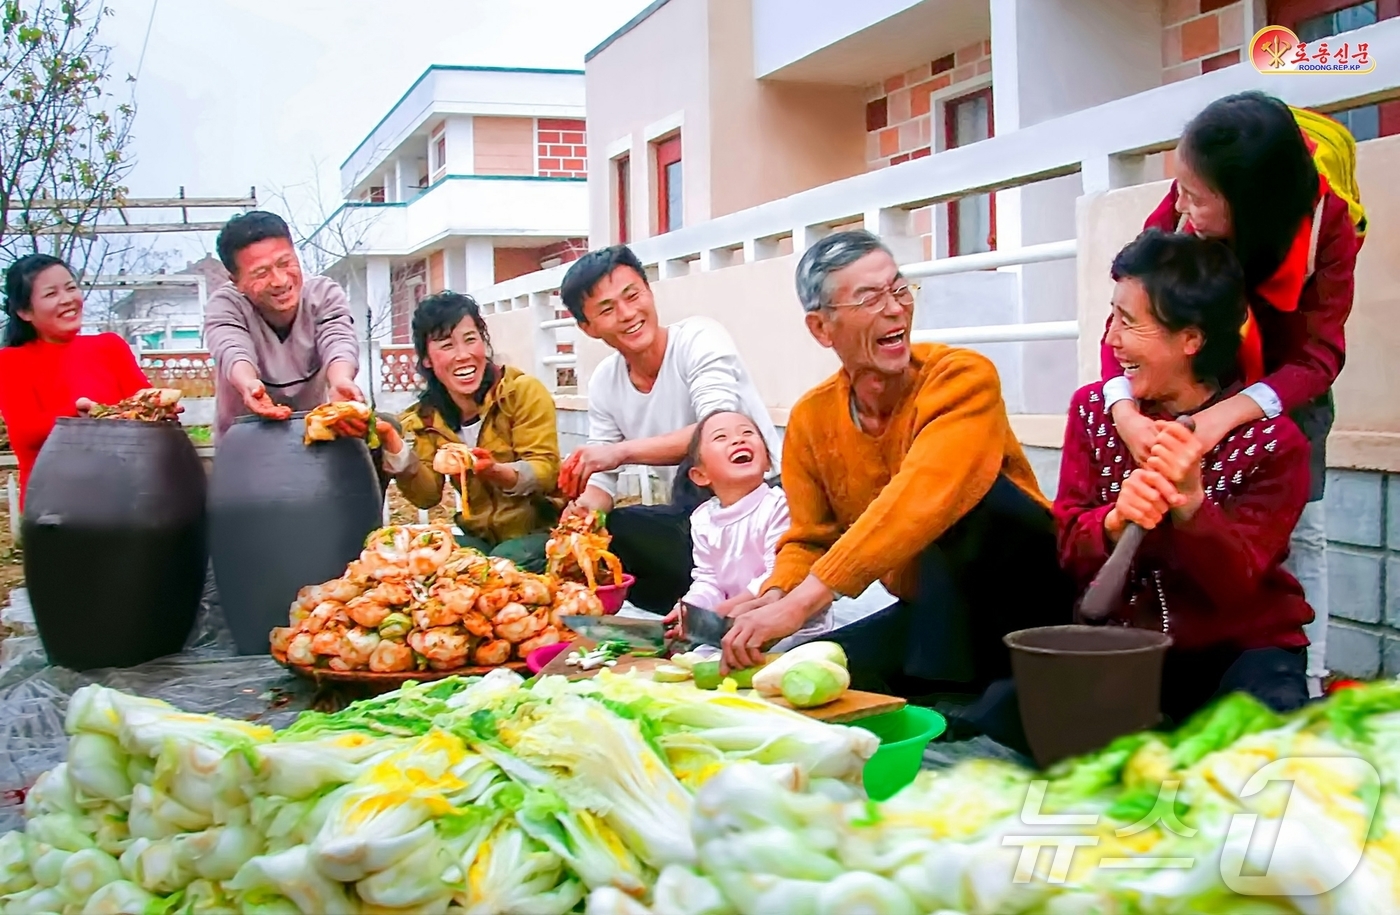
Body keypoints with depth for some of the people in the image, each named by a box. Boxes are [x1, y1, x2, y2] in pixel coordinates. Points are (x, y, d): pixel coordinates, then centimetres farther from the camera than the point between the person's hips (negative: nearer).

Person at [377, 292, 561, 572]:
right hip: (479, 537, 4)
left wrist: (497, 472, -36)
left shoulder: (524, 391, -10)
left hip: (539, 530, -3)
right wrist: (395, 448, -19)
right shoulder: (426, 416, 4)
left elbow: (546, 472, -15)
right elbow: (428, 496, -2)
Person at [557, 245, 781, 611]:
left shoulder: (699, 339, -15)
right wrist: (586, 505, -19)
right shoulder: (603, 383, 3)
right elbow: (603, 479, 5)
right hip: (692, 515, 6)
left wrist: (621, 451, -39)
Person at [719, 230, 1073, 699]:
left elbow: (919, 501, -35)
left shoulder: (963, 377, -20)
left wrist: (801, 602, -40)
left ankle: (944, 692, -22)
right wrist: (773, 598, -18)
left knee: (966, 491, -31)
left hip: (1022, 606, -4)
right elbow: (809, 541, 6)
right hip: (930, 613, 5)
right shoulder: (810, 419, -2)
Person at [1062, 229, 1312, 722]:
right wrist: (1117, 520, -30)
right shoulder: (1094, 409, 0)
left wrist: (1189, 503, -35)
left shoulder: (1272, 440, -11)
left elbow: (1237, 586, -16)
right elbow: (1068, 549, -6)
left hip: (1240, 644, -2)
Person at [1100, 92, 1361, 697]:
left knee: (1298, 531, -5)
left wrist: (1228, 414, -45)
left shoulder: (1327, 226, -28)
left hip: (1285, 393, -1)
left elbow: (1318, 358, -29)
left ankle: (1306, 680, 3)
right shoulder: (1178, 215, -27)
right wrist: (1125, 410, -45)